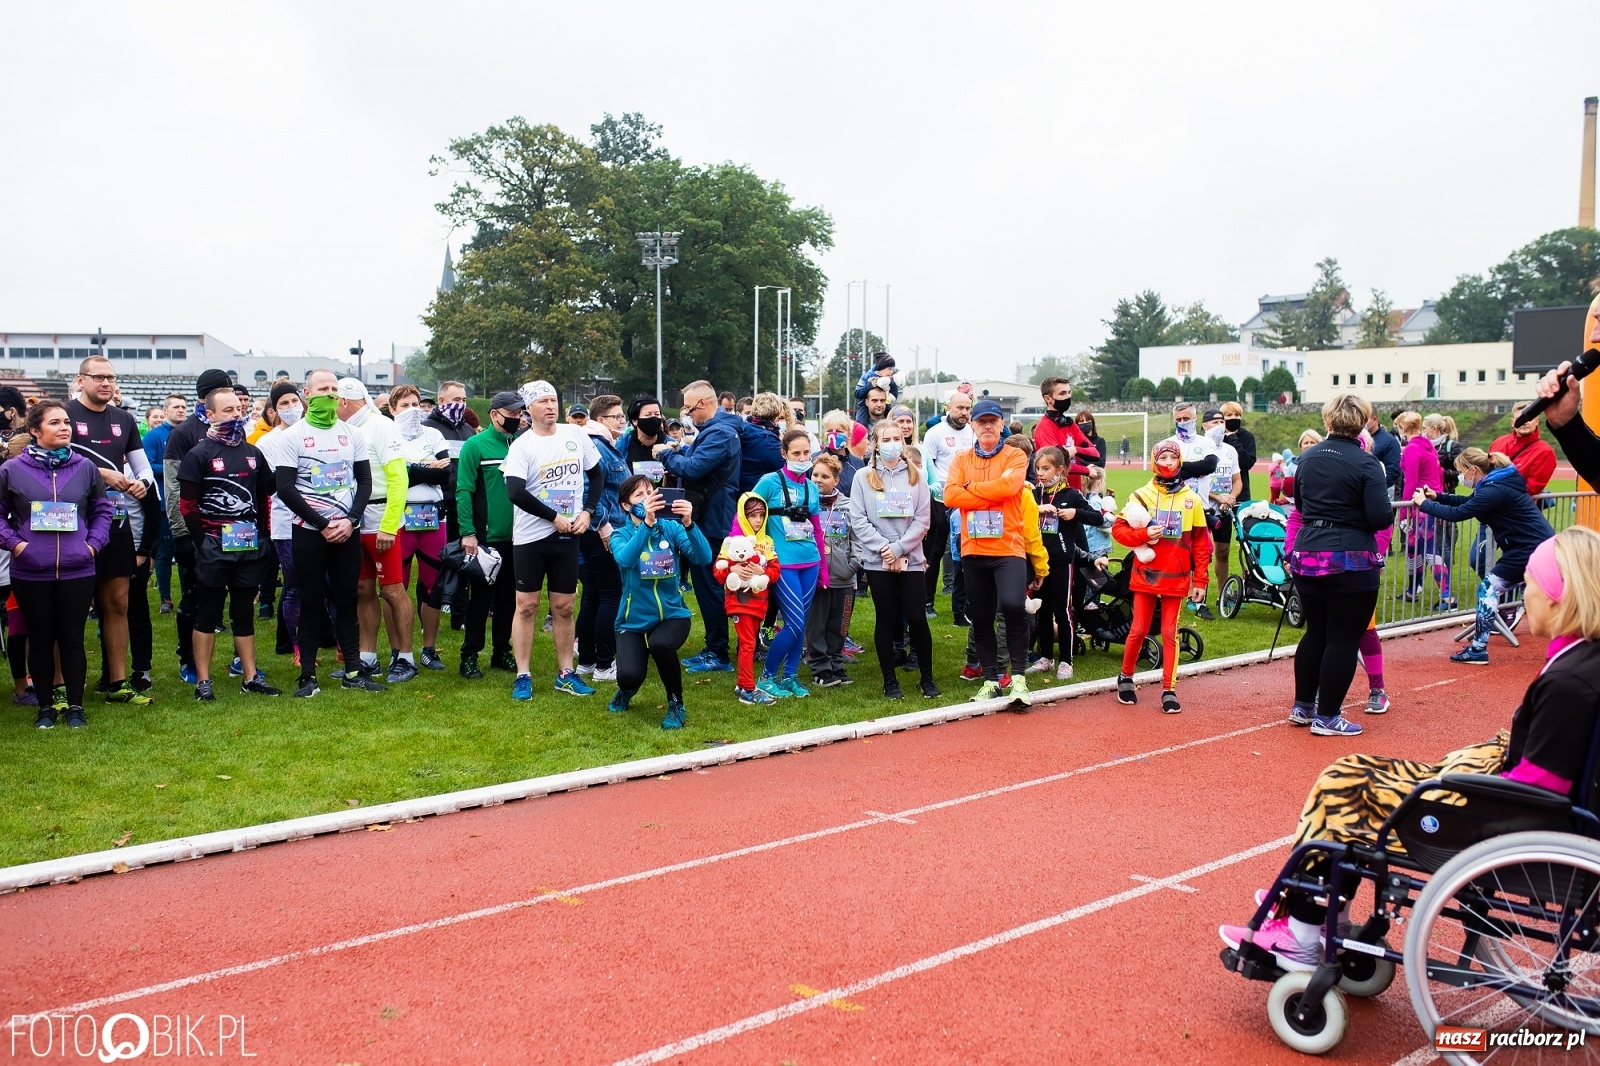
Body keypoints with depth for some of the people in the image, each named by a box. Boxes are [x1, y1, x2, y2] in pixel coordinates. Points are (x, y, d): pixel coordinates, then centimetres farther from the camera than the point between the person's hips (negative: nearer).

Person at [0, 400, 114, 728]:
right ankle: (46, 706, 22)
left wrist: (94, 543, 0)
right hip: (30, 573, -1)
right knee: (40, 640, 10)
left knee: (72, 639, 7)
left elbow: (102, 510, 11)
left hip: (77, 571, 1)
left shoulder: (85, 467, 3)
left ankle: (75, 705, 19)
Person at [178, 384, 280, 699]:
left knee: (245, 611, 11)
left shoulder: (253, 453, 12)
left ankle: (251, 677, 16)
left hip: (250, 547, 5)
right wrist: (203, 540, -11)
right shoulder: (199, 454, -5)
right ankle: (203, 681, 8)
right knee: (209, 611, 2)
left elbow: (265, 498, 18)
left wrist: (262, 535, 10)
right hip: (214, 548, -5)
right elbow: (187, 503, -8)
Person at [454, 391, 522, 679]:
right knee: (481, 596, 2)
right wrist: (467, 532, -16)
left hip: (516, 536, 4)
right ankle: (470, 656, 12)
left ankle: (502, 651, 24)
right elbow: (463, 491, -10)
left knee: (509, 596, 12)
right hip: (487, 537, -4)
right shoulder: (475, 445, -6)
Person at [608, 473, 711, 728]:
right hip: (634, 620, 0)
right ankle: (627, 689, 18)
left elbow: (704, 558, -18)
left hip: (672, 614, 0)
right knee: (629, 675, -23)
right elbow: (625, 559, -29)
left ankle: (676, 704, -7)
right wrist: (646, 523, -42)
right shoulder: (621, 534, -5)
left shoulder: (671, 527, -3)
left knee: (660, 644, -34)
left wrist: (689, 524, -35)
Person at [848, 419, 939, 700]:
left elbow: (922, 519, -1)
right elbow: (858, 521, -4)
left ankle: (927, 679, 15)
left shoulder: (915, 476, 5)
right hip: (877, 561, -1)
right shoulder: (864, 477, 2)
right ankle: (890, 681, 16)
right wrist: (884, 548, -12)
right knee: (886, 620, 6)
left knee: (917, 618, 0)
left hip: (911, 559, 1)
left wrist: (899, 549, -11)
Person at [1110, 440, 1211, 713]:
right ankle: (1125, 678, 25)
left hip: (1176, 578, 0)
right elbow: (1118, 529, -2)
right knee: (1139, 631, 5)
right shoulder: (1141, 495, 0)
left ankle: (1169, 690, 9)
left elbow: (1200, 544, 3)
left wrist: (1200, 581, 0)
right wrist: (1143, 534, -19)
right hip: (1145, 575, 0)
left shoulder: (1192, 500, 2)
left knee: (1170, 634, 2)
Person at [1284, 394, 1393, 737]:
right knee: (1343, 639, 4)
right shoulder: (1366, 462, -11)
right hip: (1351, 561, -6)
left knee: (1315, 632, 18)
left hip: (1307, 555, 6)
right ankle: (1326, 717, 8)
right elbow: (1380, 518, -15)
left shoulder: (1308, 457, 6)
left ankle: (1302, 707, 25)